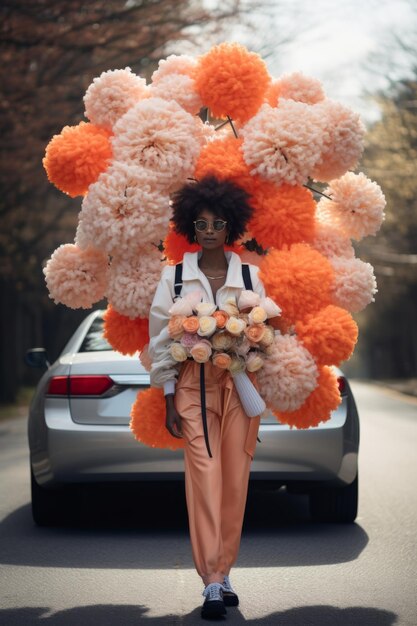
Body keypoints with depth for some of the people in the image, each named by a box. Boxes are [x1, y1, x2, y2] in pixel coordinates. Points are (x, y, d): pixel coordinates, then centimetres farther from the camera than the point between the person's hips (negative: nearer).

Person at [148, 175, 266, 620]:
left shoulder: (250, 276, 6)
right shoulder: (174, 276, 3)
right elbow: (161, 341, 4)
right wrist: (169, 401, 0)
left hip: (240, 385, 2)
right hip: (193, 385, -2)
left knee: (235, 480, 1)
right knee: (204, 476, -11)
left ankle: (222, 572, 12)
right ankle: (213, 582, -13)